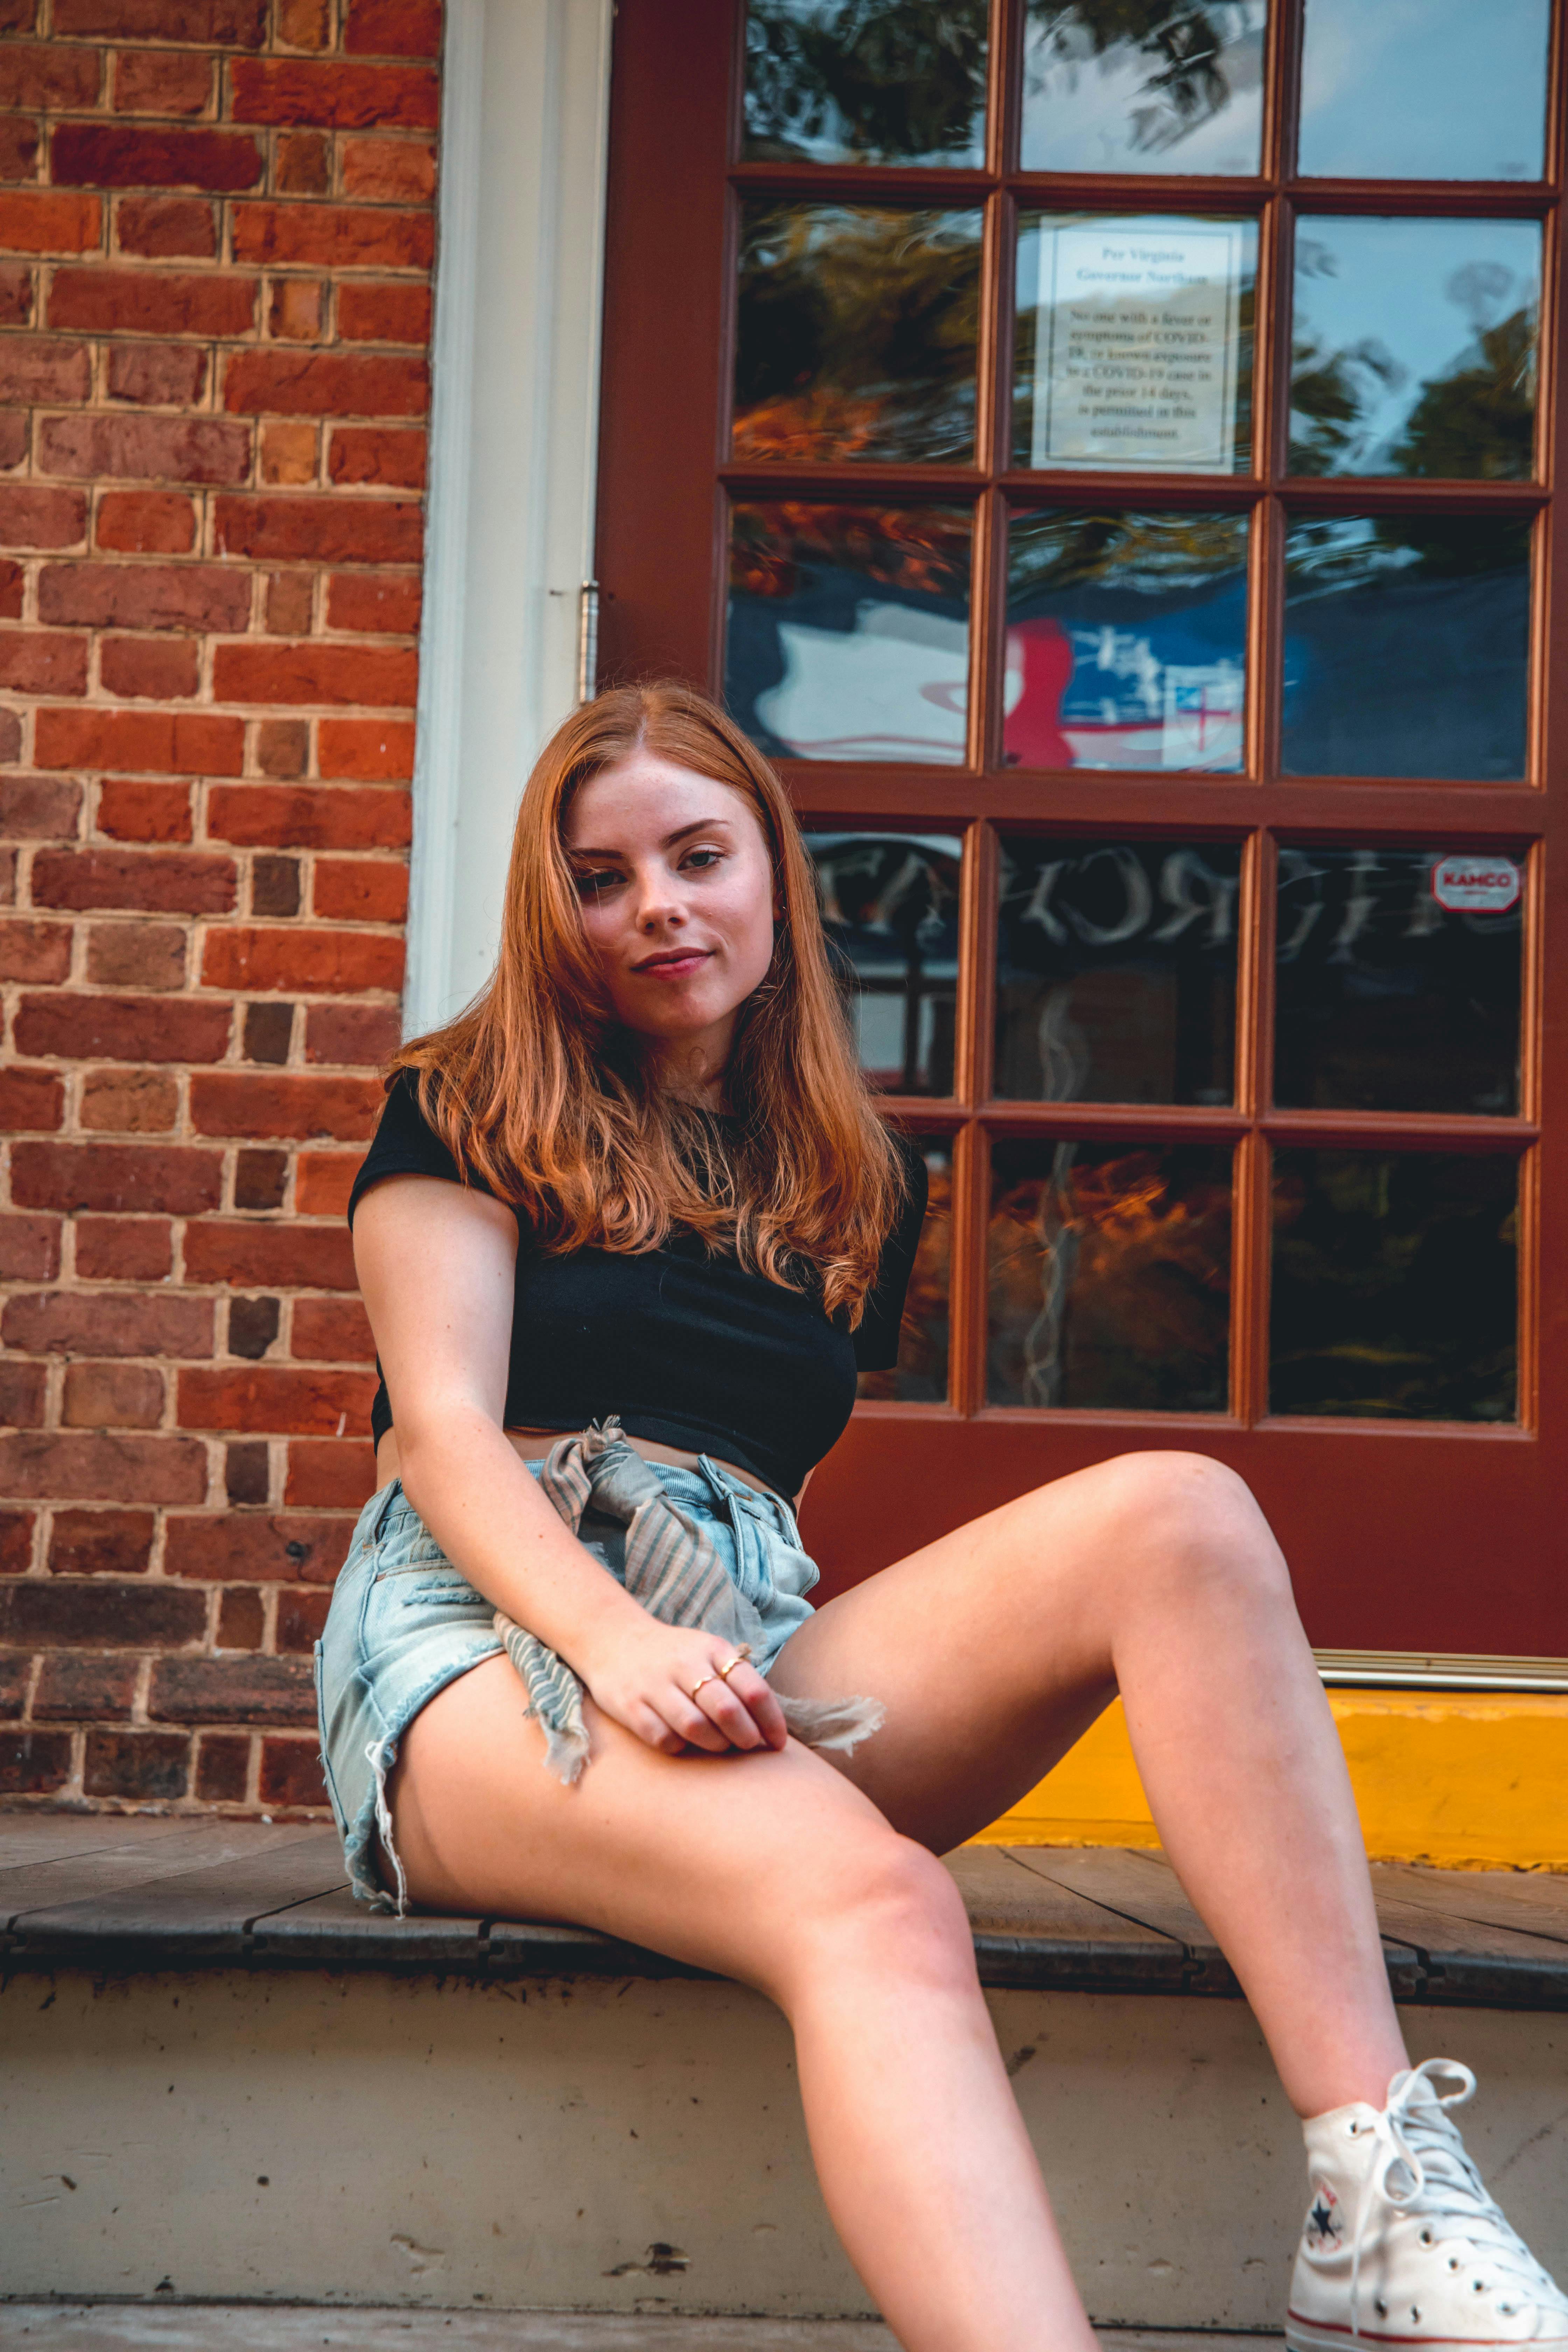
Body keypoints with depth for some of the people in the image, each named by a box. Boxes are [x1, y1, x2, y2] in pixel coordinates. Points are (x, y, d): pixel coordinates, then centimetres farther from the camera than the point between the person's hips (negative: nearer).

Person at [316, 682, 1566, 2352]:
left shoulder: (856, 1187, 24)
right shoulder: (474, 1114, 12)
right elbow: (444, 1422, -2)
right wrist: (612, 1634, -21)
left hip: (751, 1641, 4)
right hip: (492, 1631, -4)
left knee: (1176, 1517, -24)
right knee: (871, 1903, -37)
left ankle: (1381, 2210, -35)